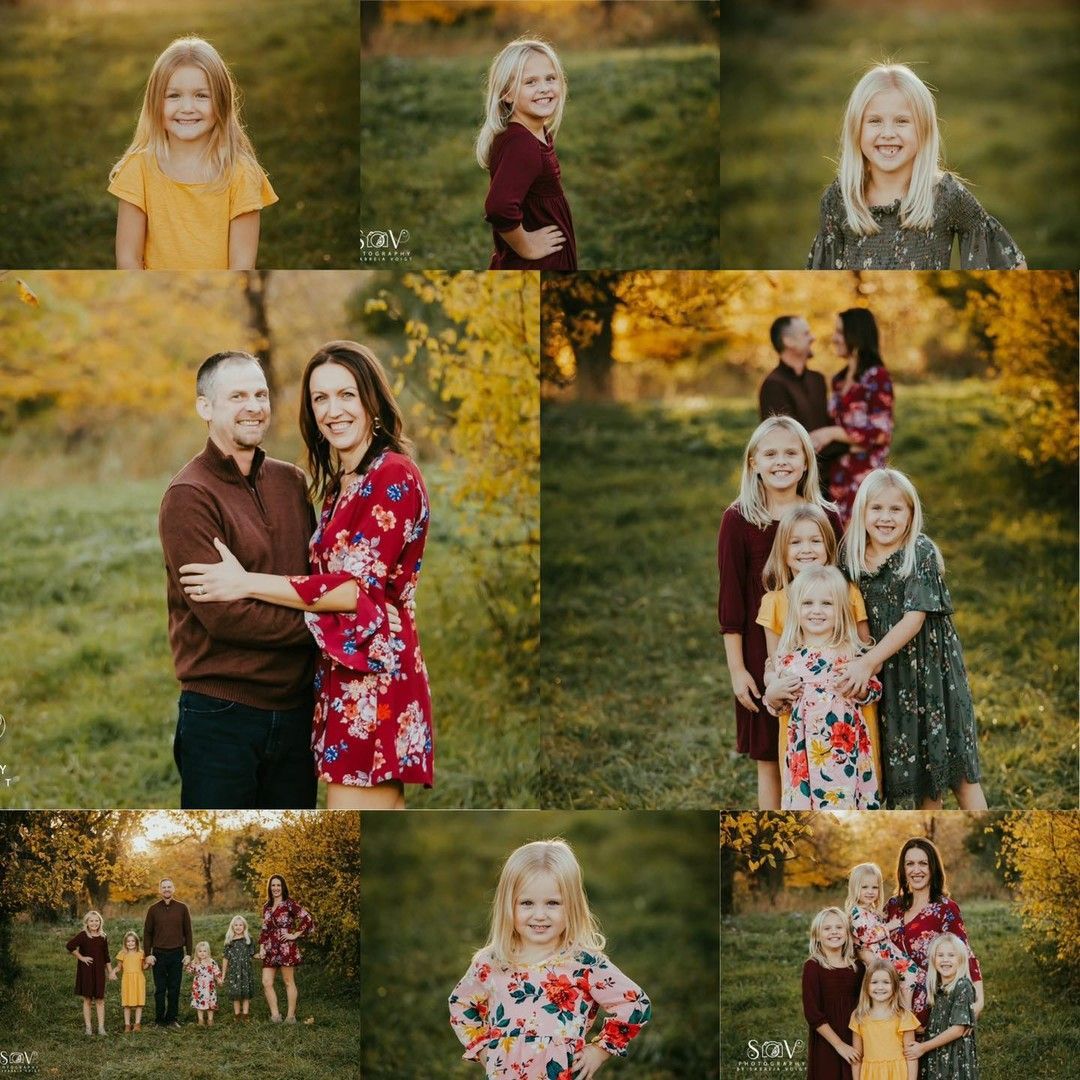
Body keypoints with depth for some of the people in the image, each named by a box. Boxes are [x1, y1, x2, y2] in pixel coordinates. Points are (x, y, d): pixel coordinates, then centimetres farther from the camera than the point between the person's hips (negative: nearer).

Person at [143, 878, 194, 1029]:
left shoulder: (182, 908, 4)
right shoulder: (153, 909, 3)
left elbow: (188, 932, 6)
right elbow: (147, 933, 5)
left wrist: (188, 954, 2)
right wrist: (148, 954, -3)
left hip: (177, 954, 0)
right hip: (159, 954, 0)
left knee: (174, 989, 3)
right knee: (160, 990, 2)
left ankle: (172, 1019, 11)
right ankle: (160, 1020, 8)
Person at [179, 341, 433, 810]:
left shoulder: (394, 476, -11)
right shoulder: (343, 482, 18)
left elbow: (360, 589, -17)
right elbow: (332, 579, 12)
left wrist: (247, 584, -15)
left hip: (372, 676, -9)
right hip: (346, 675, 9)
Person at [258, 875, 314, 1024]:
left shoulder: (289, 904, -4)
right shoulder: (267, 907, 15)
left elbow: (308, 920, -10)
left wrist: (295, 935, -10)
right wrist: (262, 947, 8)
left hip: (286, 948, -6)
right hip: (271, 949, 6)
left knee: (289, 982, 0)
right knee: (266, 983, -2)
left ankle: (291, 1016, 6)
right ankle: (275, 1015, 3)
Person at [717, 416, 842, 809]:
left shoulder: (826, 517, 2)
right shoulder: (738, 519, -4)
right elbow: (730, 597, -4)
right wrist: (736, 668, -6)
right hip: (763, 655, -2)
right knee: (770, 761, 5)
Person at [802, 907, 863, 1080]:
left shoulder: (857, 966, 6)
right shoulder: (813, 967, -7)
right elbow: (812, 1013, -12)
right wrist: (839, 1045, -15)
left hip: (854, 1046, 4)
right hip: (826, 1046, -4)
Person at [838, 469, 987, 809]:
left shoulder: (921, 552, -12)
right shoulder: (852, 559, 2)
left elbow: (914, 619, -17)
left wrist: (869, 661, -22)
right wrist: (857, 664, -8)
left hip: (930, 666, -4)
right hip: (889, 676, 4)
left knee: (956, 767, 1)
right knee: (917, 769, 12)